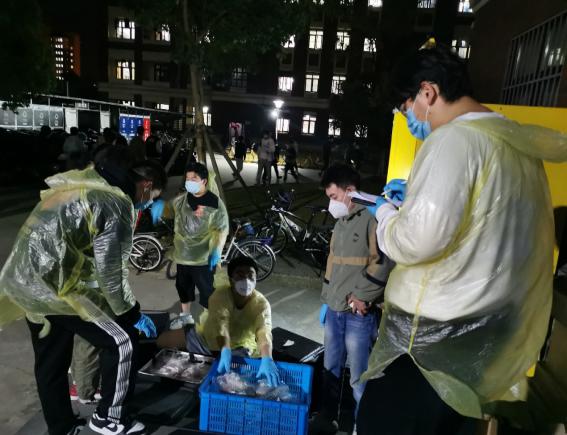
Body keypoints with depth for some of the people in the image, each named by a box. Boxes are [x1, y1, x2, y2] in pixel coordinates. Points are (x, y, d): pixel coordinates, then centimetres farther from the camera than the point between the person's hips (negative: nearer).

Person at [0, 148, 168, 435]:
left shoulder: (90, 183, 12)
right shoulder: (117, 204, -18)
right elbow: (111, 274, -17)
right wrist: (133, 315, -3)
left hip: (26, 278, 10)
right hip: (53, 283, -10)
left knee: (51, 361, 22)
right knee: (122, 341, 1)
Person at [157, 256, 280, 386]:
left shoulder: (261, 303, -26)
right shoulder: (220, 294, -27)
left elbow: (264, 332, -42)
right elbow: (220, 325, -41)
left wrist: (267, 360, -60)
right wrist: (225, 352, -58)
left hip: (239, 347, 0)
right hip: (207, 336, 0)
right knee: (163, 340, -3)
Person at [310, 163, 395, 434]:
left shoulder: (372, 217, -14)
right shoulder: (341, 222, 14)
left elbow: (384, 262, -20)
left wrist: (360, 296, -15)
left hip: (359, 313, -8)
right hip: (334, 309, 8)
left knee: (359, 377, 3)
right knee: (331, 369, 19)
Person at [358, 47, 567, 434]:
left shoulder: (453, 138, -18)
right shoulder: (519, 142, 10)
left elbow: (420, 240, -28)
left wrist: (386, 212, -7)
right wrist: (417, 195, 19)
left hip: (435, 335, -9)